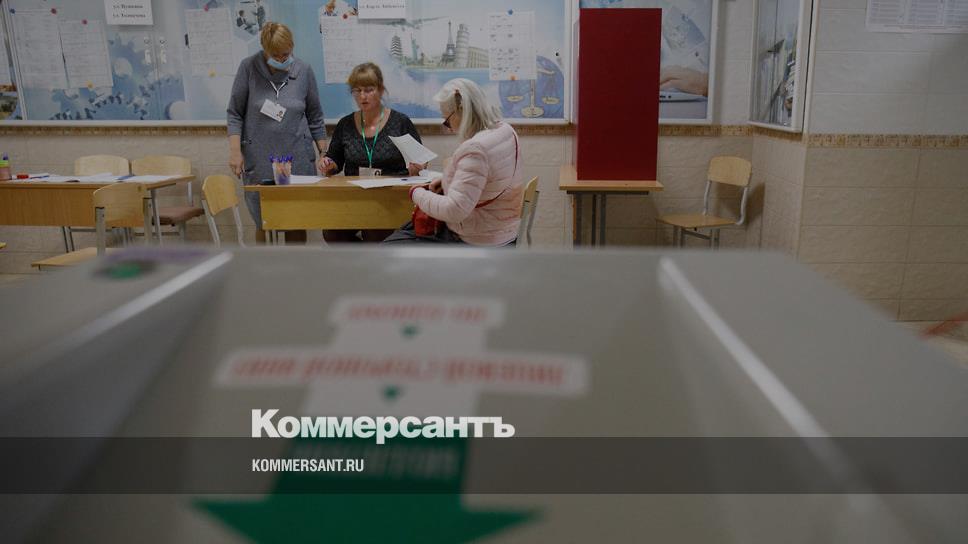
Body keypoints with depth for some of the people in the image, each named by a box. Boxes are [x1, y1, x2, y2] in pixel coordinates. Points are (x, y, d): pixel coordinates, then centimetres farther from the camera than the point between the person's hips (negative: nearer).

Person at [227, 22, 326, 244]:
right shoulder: (249, 68, -2)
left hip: (298, 158, 1)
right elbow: (235, 113, 1)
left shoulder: (304, 71, 3)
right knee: (263, 222, 5)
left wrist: (324, 155, 9)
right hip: (259, 159, -1)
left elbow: (315, 117, 10)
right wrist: (235, 151, -7)